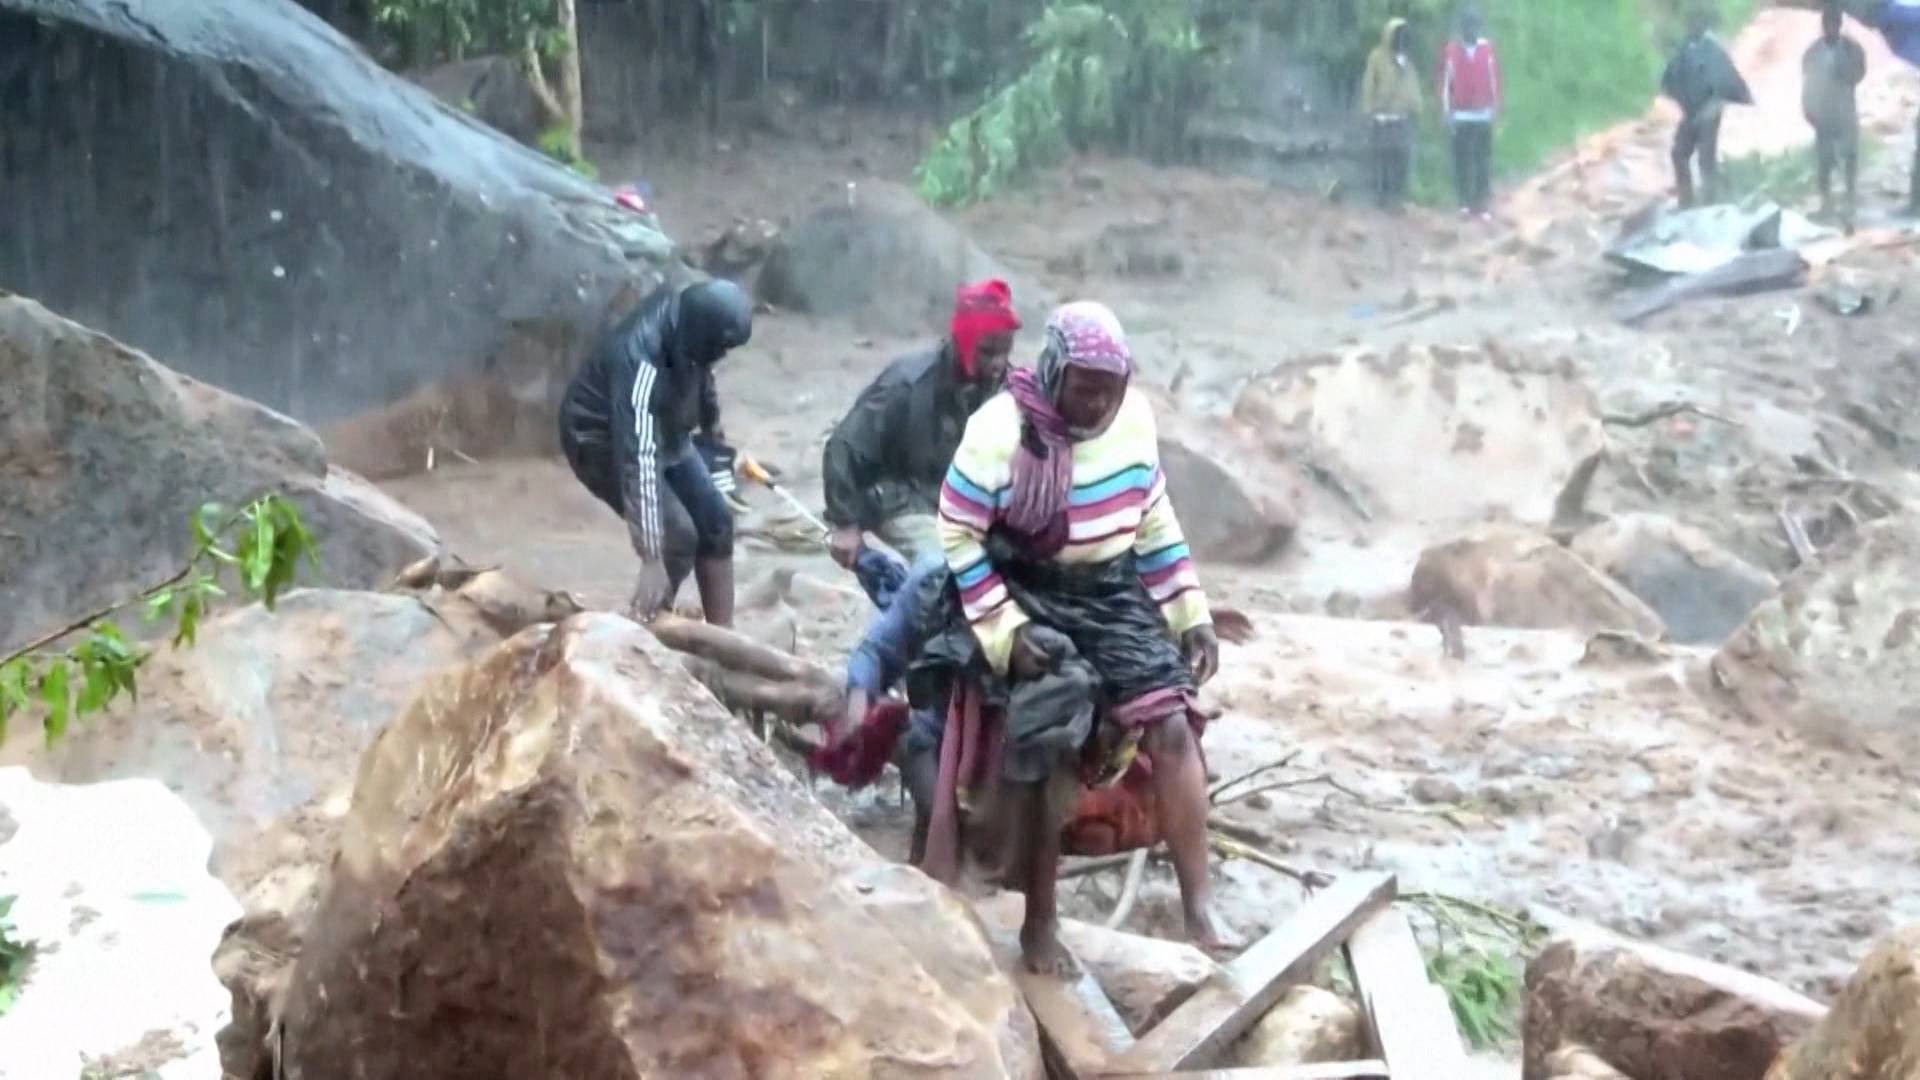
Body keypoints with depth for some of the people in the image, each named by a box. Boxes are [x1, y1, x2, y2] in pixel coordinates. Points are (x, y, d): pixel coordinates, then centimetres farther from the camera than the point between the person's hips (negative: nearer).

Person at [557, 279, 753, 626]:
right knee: (678, 535, -18)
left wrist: (711, 426, 25)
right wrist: (652, 560, -45)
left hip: (664, 432, 8)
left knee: (715, 522, 2)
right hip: (603, 440, -8)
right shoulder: (640, 360, -41)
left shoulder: (687, 329, -19)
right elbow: (638, 460, -43)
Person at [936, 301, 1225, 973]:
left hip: (1115, 593, 5)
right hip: (1035, 599, -5)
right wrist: (1005, 629, -19)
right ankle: (1039, 925, 3)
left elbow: (1155, 520, 10)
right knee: (1049, 753, -12)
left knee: (1173, 729, -7)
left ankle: (1199, 910, -4)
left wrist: (1192, 615, 8)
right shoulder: (1001, 430, -18)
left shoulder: (1134, 417, -3)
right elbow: (959, 535, -13)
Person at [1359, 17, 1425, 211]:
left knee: (1403, 156, 1)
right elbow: (1368, 85, -2)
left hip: (1404, 115, 5)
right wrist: (1369, 111, -7)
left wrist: (1417, 108, 9)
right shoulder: (1377, 57, -1)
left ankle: (1398, 195, 6)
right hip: (1384, 115, -5)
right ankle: (1383, 195, -4)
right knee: (1384, 155, -7)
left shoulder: (1406, 60, 16)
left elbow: (1413, 85, 17)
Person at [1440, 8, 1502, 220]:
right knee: (1462, 160, 0)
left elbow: (1494, 79, 5)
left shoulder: (1487, 48, 2)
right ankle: (1465, 202, 7)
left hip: (1483, 115, 1)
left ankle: (1482, 204, 2)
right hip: (1460, 116, -1)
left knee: (1484, 162, 0)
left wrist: (1495, 108, 1)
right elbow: (1444, 81, -1)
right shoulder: (1451, 50, -2)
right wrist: (1447, 111, -6)